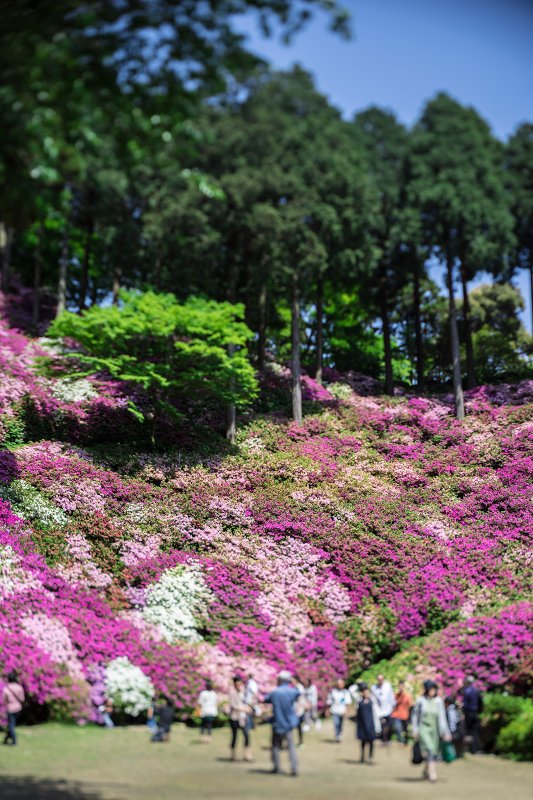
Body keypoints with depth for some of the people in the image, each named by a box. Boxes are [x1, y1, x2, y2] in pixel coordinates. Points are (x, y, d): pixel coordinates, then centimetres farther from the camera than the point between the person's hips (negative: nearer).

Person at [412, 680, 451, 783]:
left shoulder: (439, 701, -2)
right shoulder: (420, 701, -4)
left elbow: (442, 716, -4)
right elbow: (415, 716, 4)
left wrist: (445, 731, -8)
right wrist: (415, 730, 3)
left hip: (435, 729, 3)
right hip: (424, 728, -2)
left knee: (435, 752, 9)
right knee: (429, 749, -19)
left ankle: (426, 770, 34)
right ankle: (432, 773, -18)